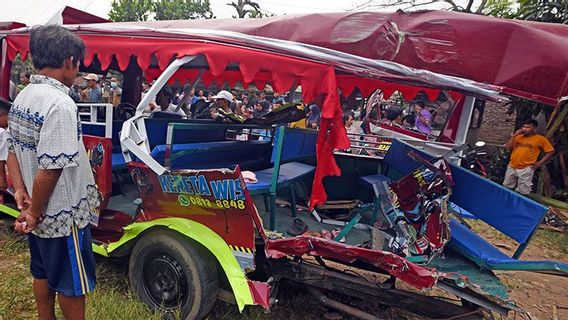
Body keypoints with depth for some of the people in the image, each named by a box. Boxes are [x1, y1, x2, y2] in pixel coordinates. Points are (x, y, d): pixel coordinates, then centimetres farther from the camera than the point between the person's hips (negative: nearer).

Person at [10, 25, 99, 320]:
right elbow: (50, 169, -27)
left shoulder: (22, 98, 4)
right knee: (72, 283, 10)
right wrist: (33, 214, -16)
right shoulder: (60, 103, -26)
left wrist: (20, 190, 4)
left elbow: (13, 149, 11)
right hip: (63, 215, -9)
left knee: (43, 273, 24)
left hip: (38, 211, 9)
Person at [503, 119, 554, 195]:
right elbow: (508, 147, 1)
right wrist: (514, 135, -5)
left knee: (522, 192, 1)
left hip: (526, 169, -4)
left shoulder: (540, 139, -4)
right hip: (511, 167, 5)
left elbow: (550, 151, 1)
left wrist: (540, 163, -5)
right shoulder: (518, 136, 7)